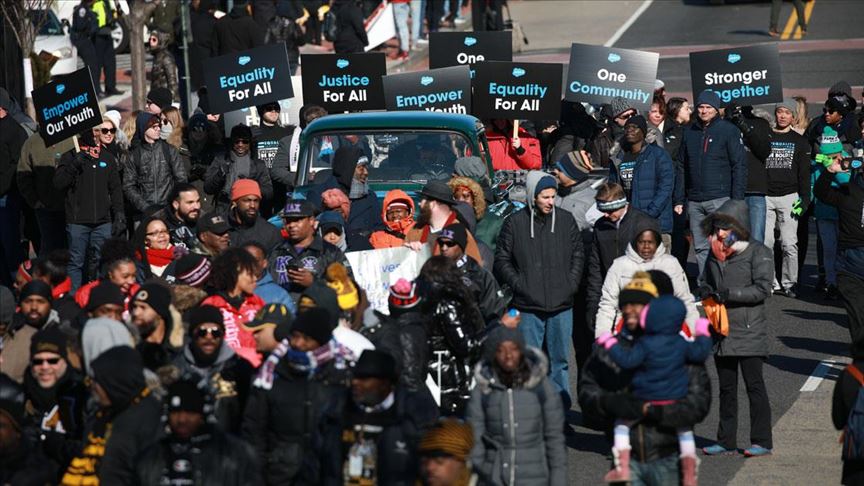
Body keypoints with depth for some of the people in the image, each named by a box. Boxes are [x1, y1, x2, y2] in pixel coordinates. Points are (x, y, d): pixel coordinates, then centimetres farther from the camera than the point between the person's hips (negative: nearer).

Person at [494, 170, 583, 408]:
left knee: (560, 359, 8)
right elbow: (502, 260, 6)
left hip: (561, 305, 2)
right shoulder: (515, 223, 0)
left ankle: (561, 404, 16)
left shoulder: (566, 220, 6)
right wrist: (518, 284, -4)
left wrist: (571, 284, 4)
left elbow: (578, 255, 15)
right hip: (528, 306, -2)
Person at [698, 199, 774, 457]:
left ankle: (762, 441, 1)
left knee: (754, 385, -4)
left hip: (749, 332, -6)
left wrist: (728, 293, -20)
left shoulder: (759, 253, -5)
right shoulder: (715, 255, 14)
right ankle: (726, 440, 18)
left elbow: (762, 289, -13)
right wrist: (706, 291, 1)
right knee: (726, 388, 11)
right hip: (722, 331, 6)